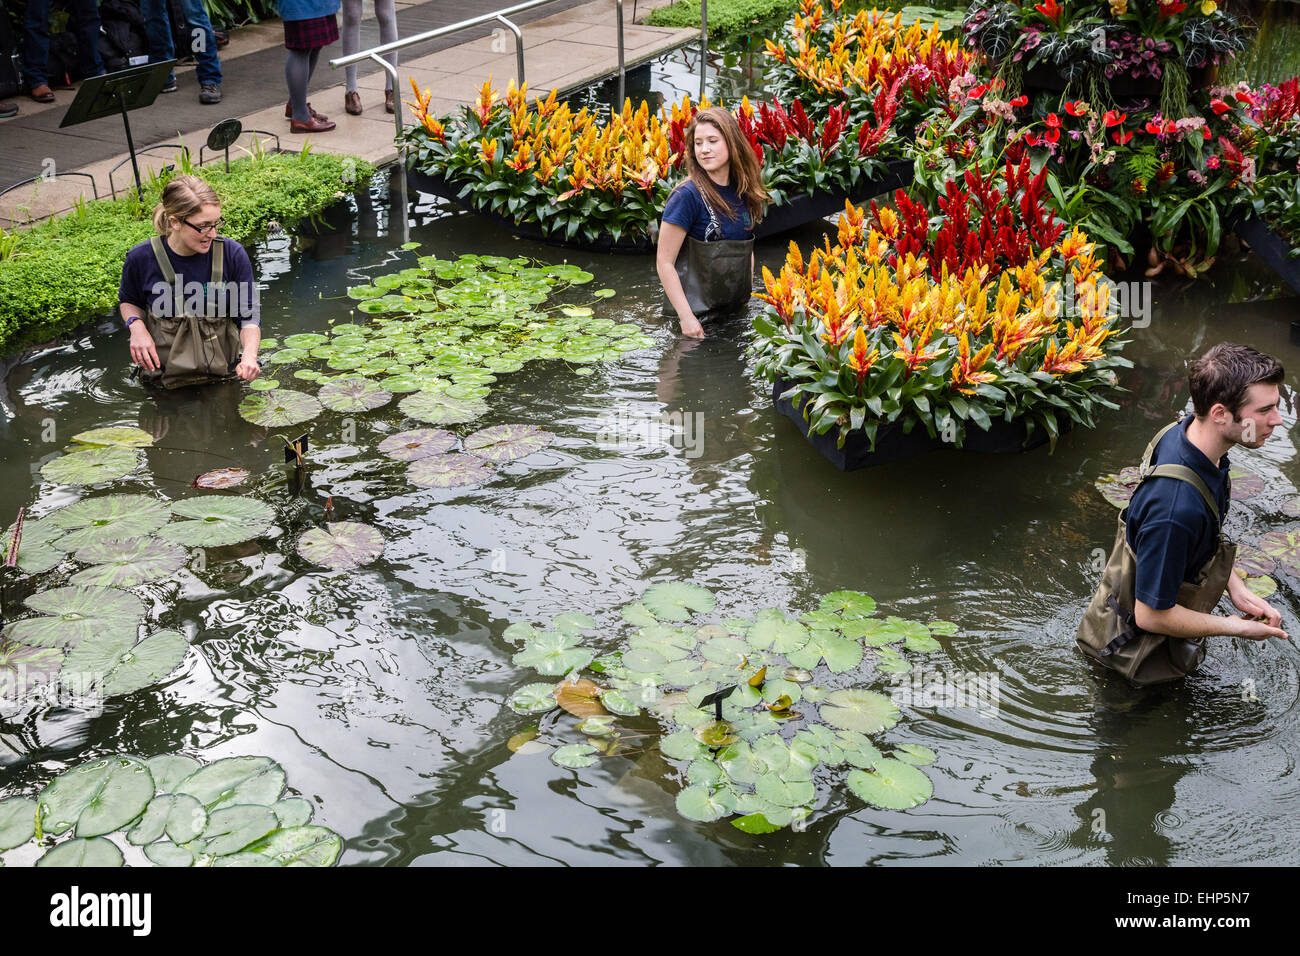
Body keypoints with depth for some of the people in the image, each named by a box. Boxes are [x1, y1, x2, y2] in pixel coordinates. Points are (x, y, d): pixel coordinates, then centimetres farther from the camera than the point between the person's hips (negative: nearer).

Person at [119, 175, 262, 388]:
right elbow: (128, 301, 15)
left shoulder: (232, 254, -9)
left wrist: (249, 355, -22)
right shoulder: (141, 259, -7)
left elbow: (248, 315, -3)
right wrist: (136, 325, -8)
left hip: (223, 373, 0)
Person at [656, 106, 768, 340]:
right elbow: (664, 262, -17)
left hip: (737, 311, 6)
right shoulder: (688, 195, -17)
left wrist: (749, 295, 9)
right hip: (697, 314, -6)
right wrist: (686, 317, -22)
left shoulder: (743, 191, 3)